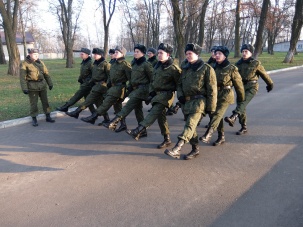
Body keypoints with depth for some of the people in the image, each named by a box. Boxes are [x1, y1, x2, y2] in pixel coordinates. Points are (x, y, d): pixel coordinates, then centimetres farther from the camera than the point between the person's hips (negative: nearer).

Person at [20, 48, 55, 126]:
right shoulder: (25, 63, -6)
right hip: (32, 86, -4)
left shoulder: (40, 62, 8)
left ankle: (48, 117, 21)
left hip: (42, 84, 5)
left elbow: (46, 73, 12)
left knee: (45, 101, 9)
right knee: (33, 103, 2)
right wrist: (24, 88, -15)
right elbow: (22, 77, -10)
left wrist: (50, 83, 10)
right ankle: (34, 119, 15)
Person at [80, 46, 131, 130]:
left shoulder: (125, 64, -10)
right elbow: (110, 75, 22)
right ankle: (123, 124, 17)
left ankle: (93, 117, -6)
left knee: (106, 103, -9)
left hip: (119, 88, -9)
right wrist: (108, 84, 15)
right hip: (113, 87, 9)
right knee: (117, 106, 11)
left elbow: (130, 77, -13)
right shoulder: (114, 63, 16)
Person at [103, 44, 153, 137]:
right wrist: (129, 88, 14)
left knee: (128, 106, -17)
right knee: (137, 109, 9)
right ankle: (142, 131, 16)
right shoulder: (134, 63, 13)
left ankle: (113, 123, -23)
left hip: (141, 89, -9)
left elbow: (152, 79, -8)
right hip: (135, 89, 9)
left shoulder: (146, 65, -9)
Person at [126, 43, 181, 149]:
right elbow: (152, 81, 18)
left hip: (166, 94, -8)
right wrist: (151, 93, 8)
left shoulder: (173, 68, -11)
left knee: (154, 112, -22)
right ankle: (167, 139, 19)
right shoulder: (157, 66, 12)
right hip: (156, 93, 8)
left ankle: (138, 131, -32)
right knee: (160, 115, 9)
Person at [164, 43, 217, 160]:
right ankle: (195, 149, 23)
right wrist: (180, 95, 2)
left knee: (190, 124, -22)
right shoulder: (185, 68, 14)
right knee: (191, 126, 11)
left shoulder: (206, 68, -4)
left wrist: (210, 107, -9)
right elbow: (180, 84, 22)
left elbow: (212, 90, -6)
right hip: (186, 101, 7)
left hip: (199, 101, -7)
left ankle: (176, 149, -34)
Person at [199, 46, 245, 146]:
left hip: (225, 96, -6)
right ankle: (221, 137, 23)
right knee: (215, 115, 10)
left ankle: (208, 134, -26)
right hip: (214, 94, 6)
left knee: (217, 114, -19)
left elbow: (238, 84, 1)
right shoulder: (214, 67, 8)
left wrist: (241, 99, 8)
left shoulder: (231, 68, -6)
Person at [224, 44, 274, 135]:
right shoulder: (238, 63, 11)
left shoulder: (256, 63, 1)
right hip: (241, 87, 5)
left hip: (252, 87, -4)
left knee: (243, 102, -29)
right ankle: (244, 128, 15)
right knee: (242, 108, 4)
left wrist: (270, 84, 20)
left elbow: (264, 74, 10)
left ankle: (233, 118, -50)